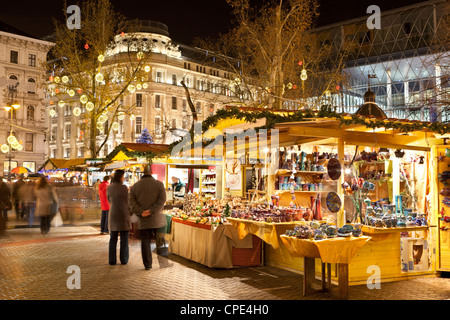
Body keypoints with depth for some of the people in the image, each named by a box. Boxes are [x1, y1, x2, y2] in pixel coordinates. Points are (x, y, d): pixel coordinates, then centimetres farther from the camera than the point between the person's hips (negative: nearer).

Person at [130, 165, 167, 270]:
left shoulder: (135, 186, 7)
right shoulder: (159, 184, -1)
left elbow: (132, 202, -2)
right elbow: (162, 200, -12)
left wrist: (141, 212, -10)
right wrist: (152, 211, -15)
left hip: (143, 220, 2)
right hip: (157, 219, -2)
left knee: (145, 242, 9)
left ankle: (147, 264, 12)